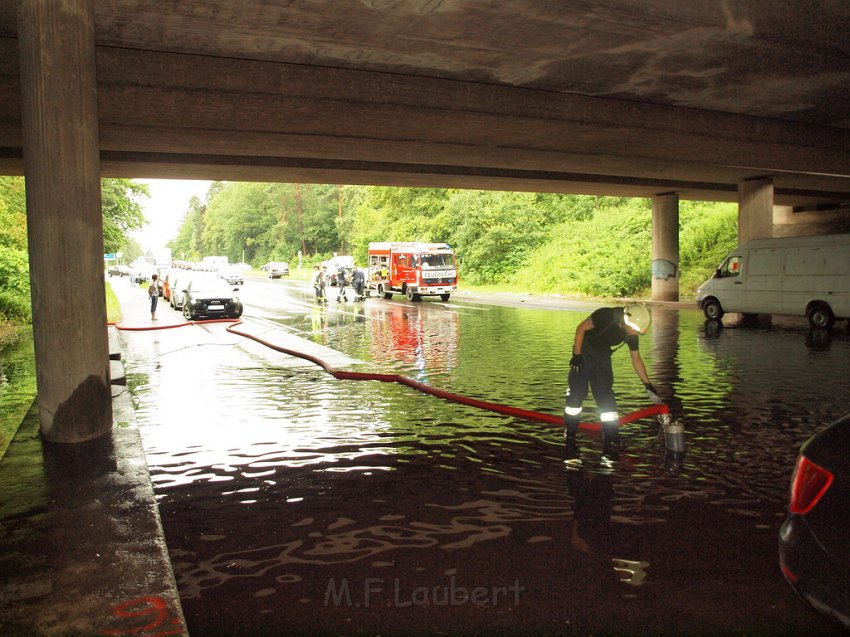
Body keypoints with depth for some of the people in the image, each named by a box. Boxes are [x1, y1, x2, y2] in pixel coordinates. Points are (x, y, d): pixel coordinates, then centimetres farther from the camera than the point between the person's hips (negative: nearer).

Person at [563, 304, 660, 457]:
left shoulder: (632, 334, -11)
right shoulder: (606, 315, -28)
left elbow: (636, 359, 1)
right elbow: (581, 328, -18)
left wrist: (648, 385, 1)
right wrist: (576, 355, -19)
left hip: (603, 360, 5)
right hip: (584, 354, -4)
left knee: (607, 398, -2)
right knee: (577, 393, -8)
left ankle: (611, 441, 1)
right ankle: (569, 437, 5)